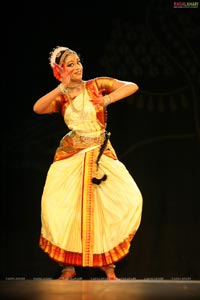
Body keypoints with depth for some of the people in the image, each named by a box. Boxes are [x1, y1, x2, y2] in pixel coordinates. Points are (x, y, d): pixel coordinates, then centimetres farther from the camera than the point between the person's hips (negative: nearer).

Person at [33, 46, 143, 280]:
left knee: (128, 200, -16)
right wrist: (62, 87, -17)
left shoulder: (96, 85, 1)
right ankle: (68, 266, 1)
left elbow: (132, 87, -5)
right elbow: (37, 109, -15)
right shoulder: (61, 98, 4)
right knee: (57, 207, -15)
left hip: (101, 155, 0)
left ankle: (107, 263, -2)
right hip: (70, 156, 1)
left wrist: (107, 99, -16)